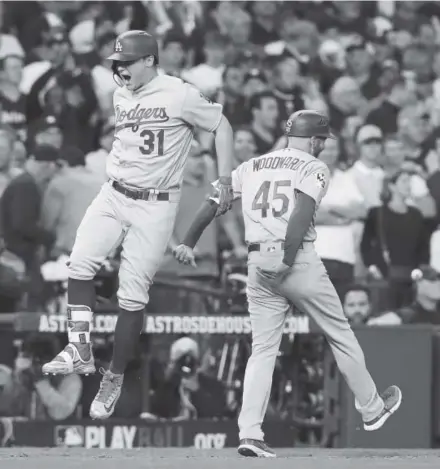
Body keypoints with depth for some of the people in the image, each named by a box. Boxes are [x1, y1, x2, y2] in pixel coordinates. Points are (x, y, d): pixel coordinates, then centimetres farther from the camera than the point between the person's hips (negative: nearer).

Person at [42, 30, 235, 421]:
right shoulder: (121, 96, 10)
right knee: (81, 262, -19)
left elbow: (221, 125, -2)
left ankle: (115, 377, 7)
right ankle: (80, 350, -16)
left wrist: (225, 182, -4)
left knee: (133, 296, -5)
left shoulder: (180, 95, -10)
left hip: (155, 207, -5)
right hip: (114, 197, 5)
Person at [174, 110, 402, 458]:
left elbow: (213, 204, 9)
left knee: (263, 348, 6)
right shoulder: (313, 168, 0)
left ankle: (250, 433, -7)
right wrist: (287, 261, -20)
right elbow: (303, 211, -16)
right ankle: (371, 409, 26)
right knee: (341, 335, 13)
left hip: (258, 263, 5)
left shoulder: (252, 167, 16)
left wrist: (189, 244, 12)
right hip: (300, 261, -4)